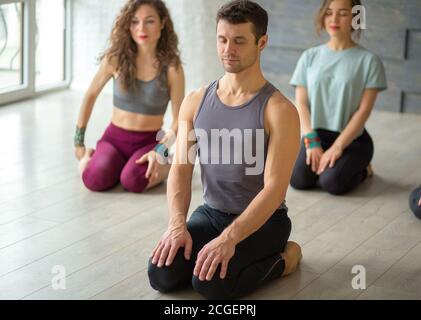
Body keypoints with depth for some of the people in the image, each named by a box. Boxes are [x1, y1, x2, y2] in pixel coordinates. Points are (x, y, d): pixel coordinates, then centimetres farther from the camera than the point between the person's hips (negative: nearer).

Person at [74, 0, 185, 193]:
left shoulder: (171, 67, -10)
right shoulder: (115, 58, -6)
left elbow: (179, 120, -7)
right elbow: (91, 95, 8)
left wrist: (159, 152, -22)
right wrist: (78, 142, 9)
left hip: (149, 141, -1)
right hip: (114, 137, 1)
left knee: (133, 182, -32)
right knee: (95, 180, -28)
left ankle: (166, 165, 4)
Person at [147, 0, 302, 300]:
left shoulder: (279, 110, -16)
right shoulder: (196, 102, 1)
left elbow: (274, 189, -23)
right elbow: (180, 170, -3)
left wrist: (229, 238, -35)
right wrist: (178, 225, -22)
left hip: (262, 220, -4)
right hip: (211, 212, 5)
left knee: (210, 283, -29)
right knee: (162, 274, -19)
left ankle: (283, 257, -1)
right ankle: (212, 254, 12)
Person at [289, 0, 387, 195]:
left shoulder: (368, 60, -3)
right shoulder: (310, 57, 6)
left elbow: (364, 110, -8)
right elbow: (301, 104, 2)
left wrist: (337, 147, -16)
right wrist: (312, 142, -12)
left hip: (352, 138, -2)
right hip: (316, 135, 3)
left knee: (331, 182, -27)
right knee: (299, 180, -22)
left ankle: (361, 168, 7)